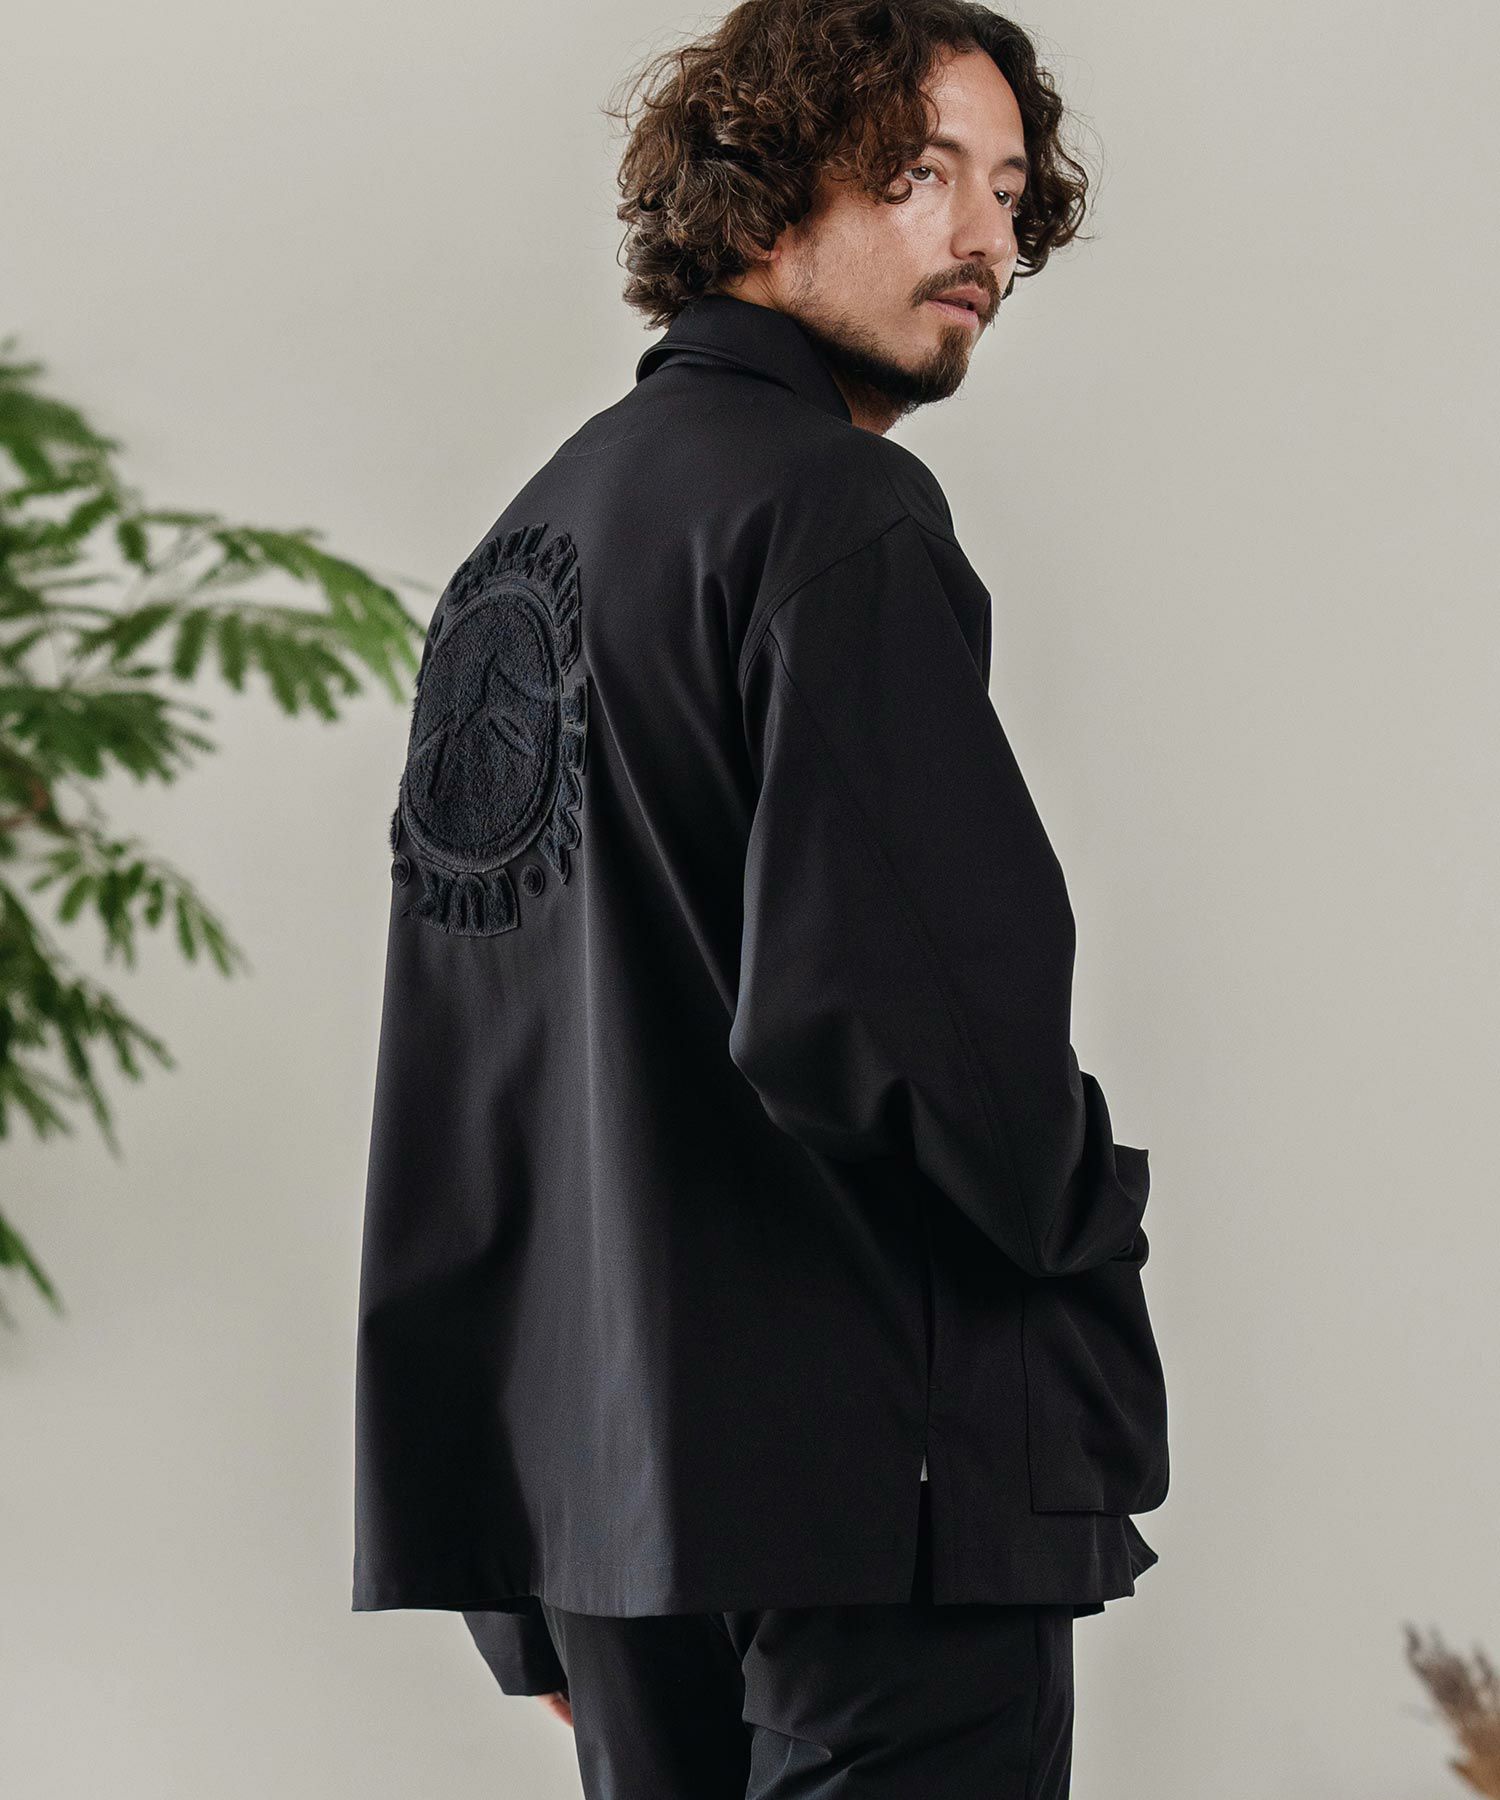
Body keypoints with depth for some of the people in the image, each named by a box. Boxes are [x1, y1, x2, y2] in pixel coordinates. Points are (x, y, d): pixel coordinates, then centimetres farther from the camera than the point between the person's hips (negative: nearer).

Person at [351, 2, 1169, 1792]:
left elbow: (455, 1090, 19)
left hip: (592, 1468, 9)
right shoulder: (836, 517, -11)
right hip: (880, 1458, -9)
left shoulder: (524, 538, 18)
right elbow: (888, 993, -23)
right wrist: (1089, 1212, -3)